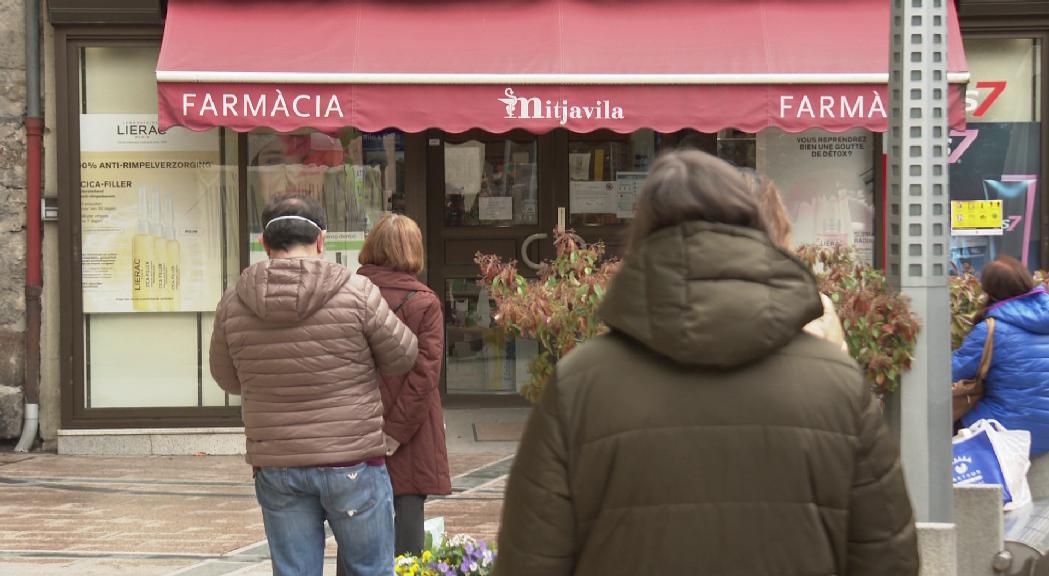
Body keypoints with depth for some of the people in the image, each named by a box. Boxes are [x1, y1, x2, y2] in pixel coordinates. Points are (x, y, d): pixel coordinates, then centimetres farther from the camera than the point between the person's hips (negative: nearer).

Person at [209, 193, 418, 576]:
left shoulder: (234, 303, -1)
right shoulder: (357, 293, -10)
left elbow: (227, 379, 11)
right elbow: (401, 358, 1)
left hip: (276, 469, 3)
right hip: (353, 463, -2)